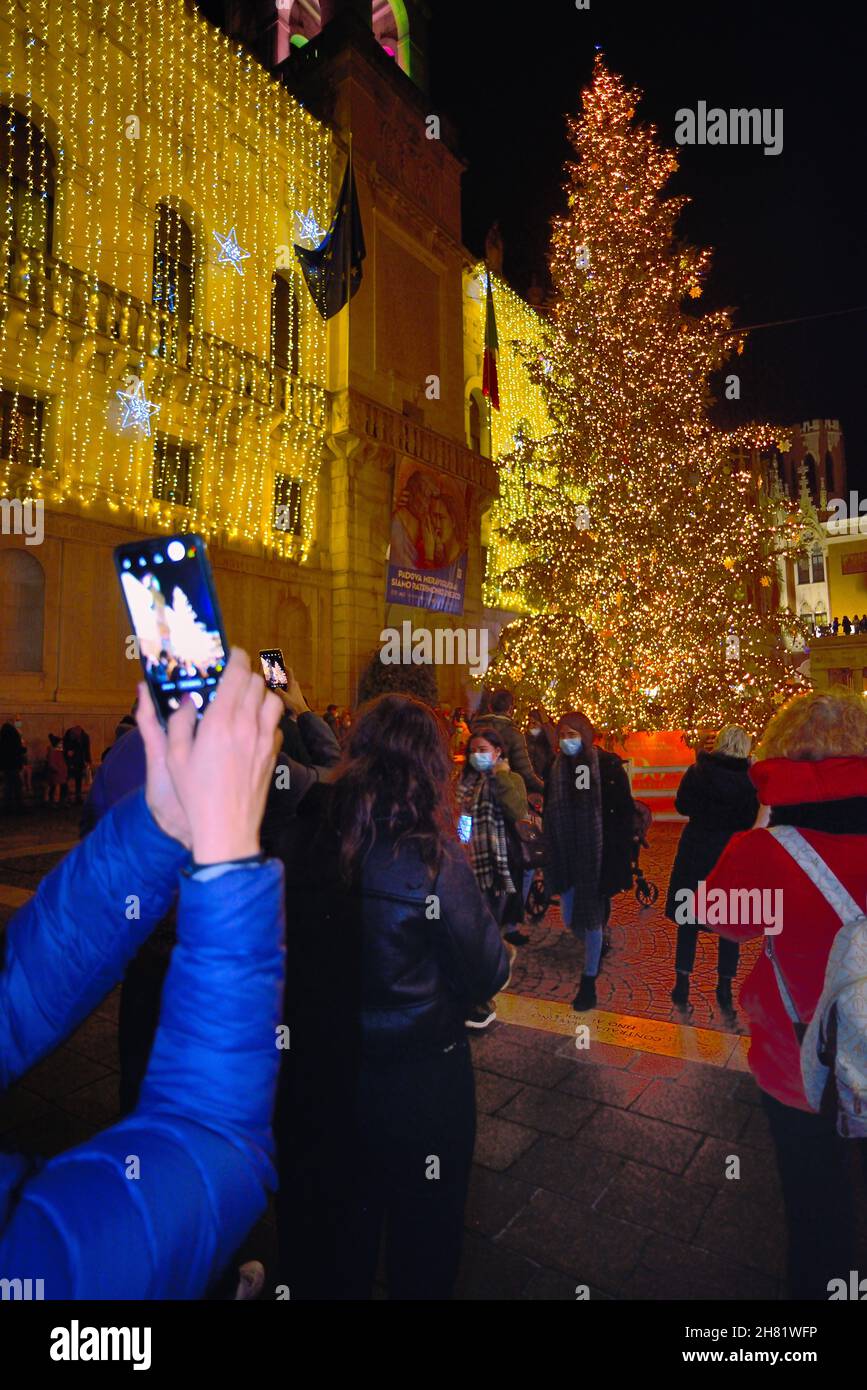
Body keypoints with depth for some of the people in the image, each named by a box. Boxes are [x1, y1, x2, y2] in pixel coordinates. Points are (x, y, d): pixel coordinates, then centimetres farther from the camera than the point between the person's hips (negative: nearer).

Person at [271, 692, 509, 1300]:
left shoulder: (303, 835, -12)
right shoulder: (433, 854, -23)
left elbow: (287, 946, 0)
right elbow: (489, 975, -13)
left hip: (318, 1073, 4)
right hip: (420, 1081, -3)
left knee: (336, 1236, 27)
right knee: (422, 1243, 24)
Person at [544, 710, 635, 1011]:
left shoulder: (608, 765, -12)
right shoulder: (556, 768, 0)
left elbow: (625, 811, -8)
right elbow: (549, 813, 7)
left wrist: (619, 852, -11)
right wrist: (551, 854, 6)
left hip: (597, 855, -4)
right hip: (566, 856, 4)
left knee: (591, 918, 4)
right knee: (570, 920, 13)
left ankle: (589, 983, 20)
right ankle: (595, 949, 45)